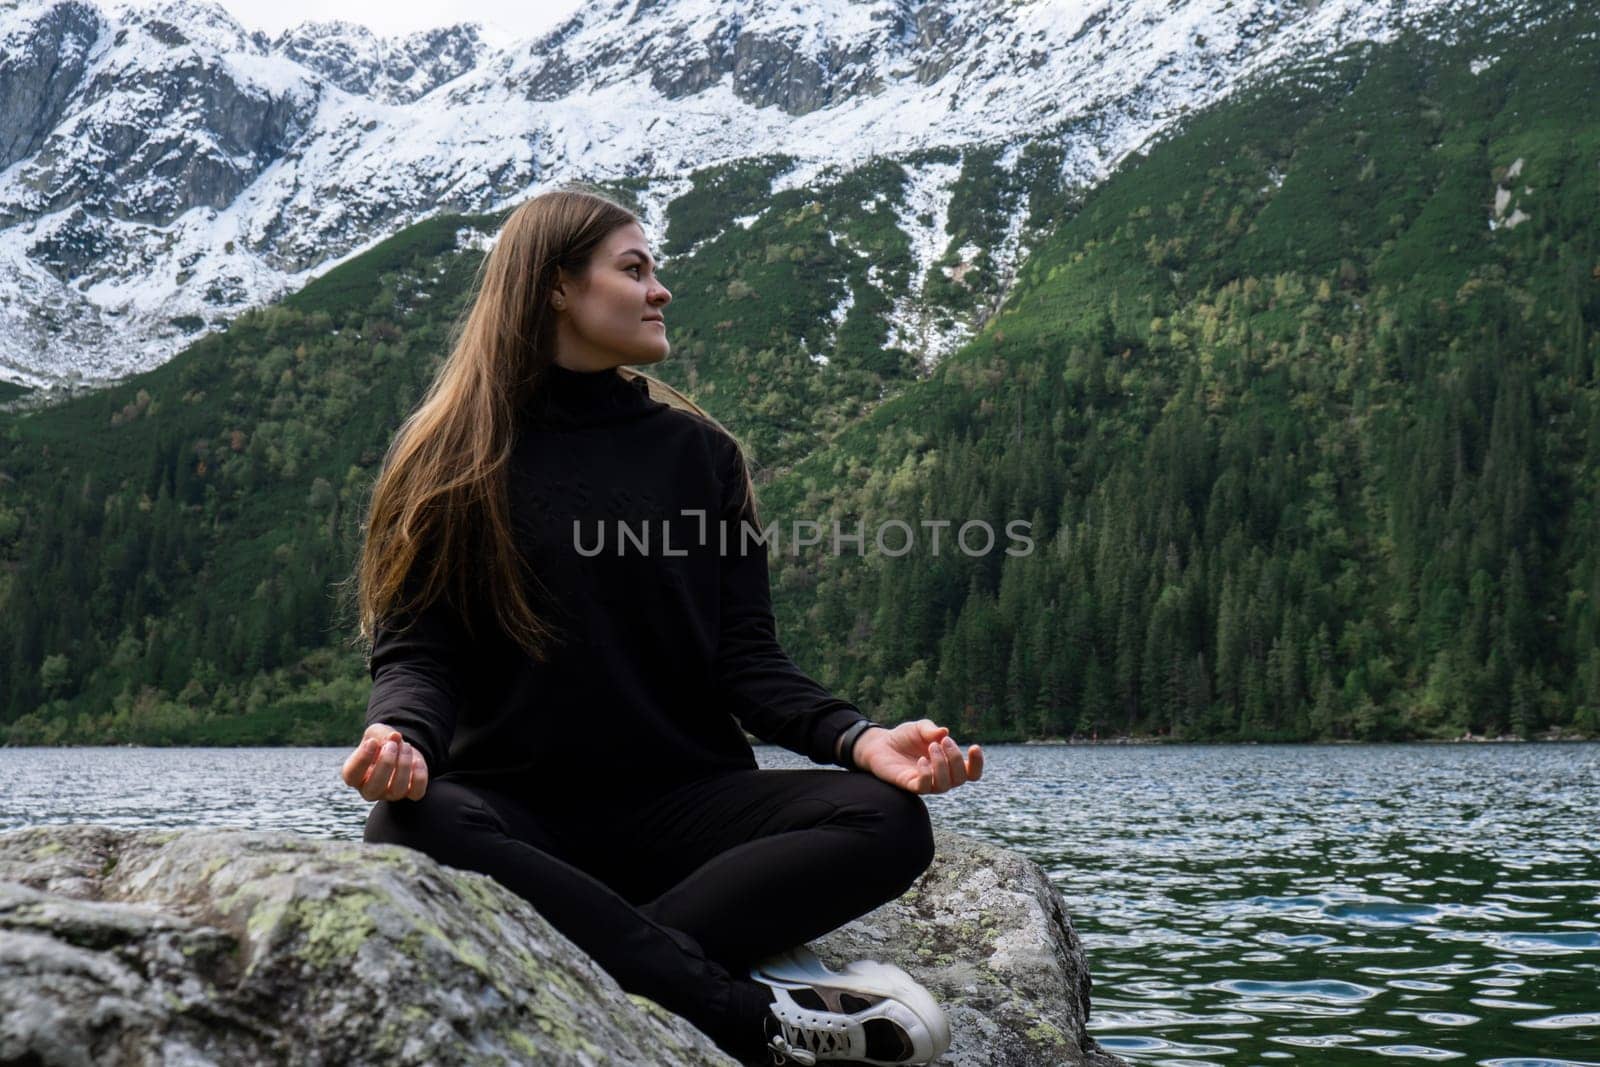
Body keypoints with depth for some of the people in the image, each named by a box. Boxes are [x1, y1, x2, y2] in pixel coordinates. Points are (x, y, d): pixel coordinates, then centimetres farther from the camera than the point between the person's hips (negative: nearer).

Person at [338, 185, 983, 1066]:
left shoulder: (698, 451, 12)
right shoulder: (449, 462, 6)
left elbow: (745, 657, 6)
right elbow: (417, 650, -2)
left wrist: (859, 738, -14)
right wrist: (400, 735, -26)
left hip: (683, 802, 2)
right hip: (518, 808, -2)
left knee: (887, 819, -23)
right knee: (407, 830, -36)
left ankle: (606, 962, -33)